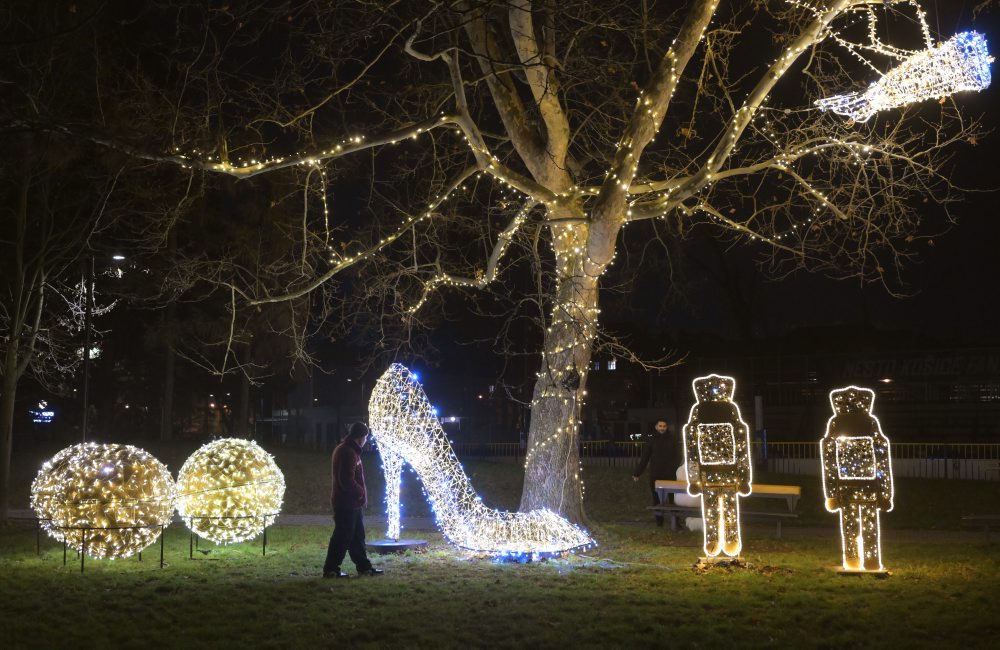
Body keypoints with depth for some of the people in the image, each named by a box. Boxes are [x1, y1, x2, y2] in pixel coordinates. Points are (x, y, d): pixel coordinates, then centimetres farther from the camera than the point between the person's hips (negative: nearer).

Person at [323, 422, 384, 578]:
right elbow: (347, 480, -25)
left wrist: (360, 493, 13)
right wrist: (361, 492, -11)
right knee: (342, 537, -5)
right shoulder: (348, 453, -19)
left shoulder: (345, 450, 15)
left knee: (357, 536, 14)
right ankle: (330, 569, 1)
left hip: (352, 503, 11)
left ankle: (364, 567, 20)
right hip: (347, 503, -11)